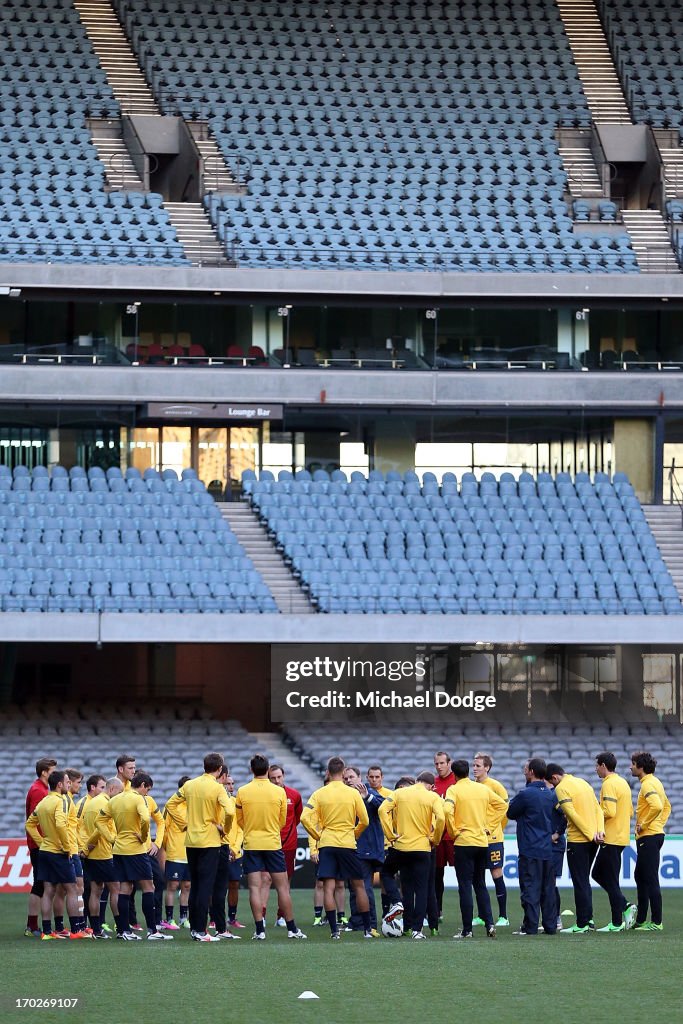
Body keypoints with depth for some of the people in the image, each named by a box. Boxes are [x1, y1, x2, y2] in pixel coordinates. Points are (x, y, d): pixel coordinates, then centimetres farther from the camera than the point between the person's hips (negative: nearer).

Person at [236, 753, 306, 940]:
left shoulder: (242, 792, -5)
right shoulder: (279, 792, -4)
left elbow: (239, 820, 6)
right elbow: (282, 821, 6)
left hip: (251, 845, 0)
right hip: (273, 844, 0)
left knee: (254, 888, 1)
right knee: (282, 887, 6)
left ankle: (259, 930, -4)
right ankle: (291, 928, 9)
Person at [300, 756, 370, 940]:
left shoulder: (319, 793, -1)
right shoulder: (353, 793, -2)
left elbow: (305, 818, -8)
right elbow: (364, 821, 1)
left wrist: (318, 836, 4)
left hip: (326, 844, 0)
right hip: (348, 845, 0)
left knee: (328, 887, -1)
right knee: (358, 886, 9)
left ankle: (334, 930, -9)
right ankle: (367, 929, 11)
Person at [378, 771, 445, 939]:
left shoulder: (399, 793, 4)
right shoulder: (433, 797, -3)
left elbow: (383, 810, -7)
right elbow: (440, 818, -18)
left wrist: (391, 835, -3)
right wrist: (435, 840, -3)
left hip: (402, 846, 2)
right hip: (422, 848, -2)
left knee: (407, 888, 14)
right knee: (421, 889, 2)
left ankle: (407, 927, 17)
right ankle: (417, 929, -6)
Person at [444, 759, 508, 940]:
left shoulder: (454, 789, -6)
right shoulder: (483, 789, 9)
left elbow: (448, 810, -23)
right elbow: (502, 805, 16)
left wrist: (453, 832, -9)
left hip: (463, 843, -5)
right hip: (483, 842, 5)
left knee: (465, 887, -1)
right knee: (480, 885, 16)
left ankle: (467, 930, -2)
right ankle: (489, 924, 5)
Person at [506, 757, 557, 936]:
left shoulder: (525, 794, -12)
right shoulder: (552, 795, 8)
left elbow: (510, 812, 0)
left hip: (530, 849, -6)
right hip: (548, 849, 6)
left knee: (530, 887, -4)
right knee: (548, 888, 10)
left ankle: (530, 926, -6)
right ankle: (550, 925, 12)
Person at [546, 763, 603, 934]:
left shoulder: (562, 788, -10)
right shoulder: (582, 782, 14)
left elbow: (572, 814, -18)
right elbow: (598, 809, 10)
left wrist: (590, 834, -15)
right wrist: (599, 830, -1)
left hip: (577, 841, -8)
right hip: (592, 842, 8)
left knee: (580, 883, -2)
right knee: (585, 881, 17)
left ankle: (582, 924, 0)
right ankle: (588, 919, 18)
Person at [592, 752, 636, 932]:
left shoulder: (609, 784, -15)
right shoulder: (623, 782, 15)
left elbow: (609, 812, -25)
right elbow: (630, 811, 18)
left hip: (611, 839, -10)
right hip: (621, 837, 10)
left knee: (610, 881, -3)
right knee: (598, 874, 17)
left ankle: (617, 923, -1)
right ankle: (626, 906, 9)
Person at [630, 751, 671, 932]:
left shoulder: (648, 784, -15)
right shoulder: (655, 782, 16)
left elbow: (657, 806, -30)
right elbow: (667, 806, 27)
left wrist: (644, 824, -19)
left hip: (648, 837, -11)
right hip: (655, 834, 11)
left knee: (650, 880, -8)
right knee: (640, 877, 16)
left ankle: (656, 922, -7)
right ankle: (640, 920, 21)